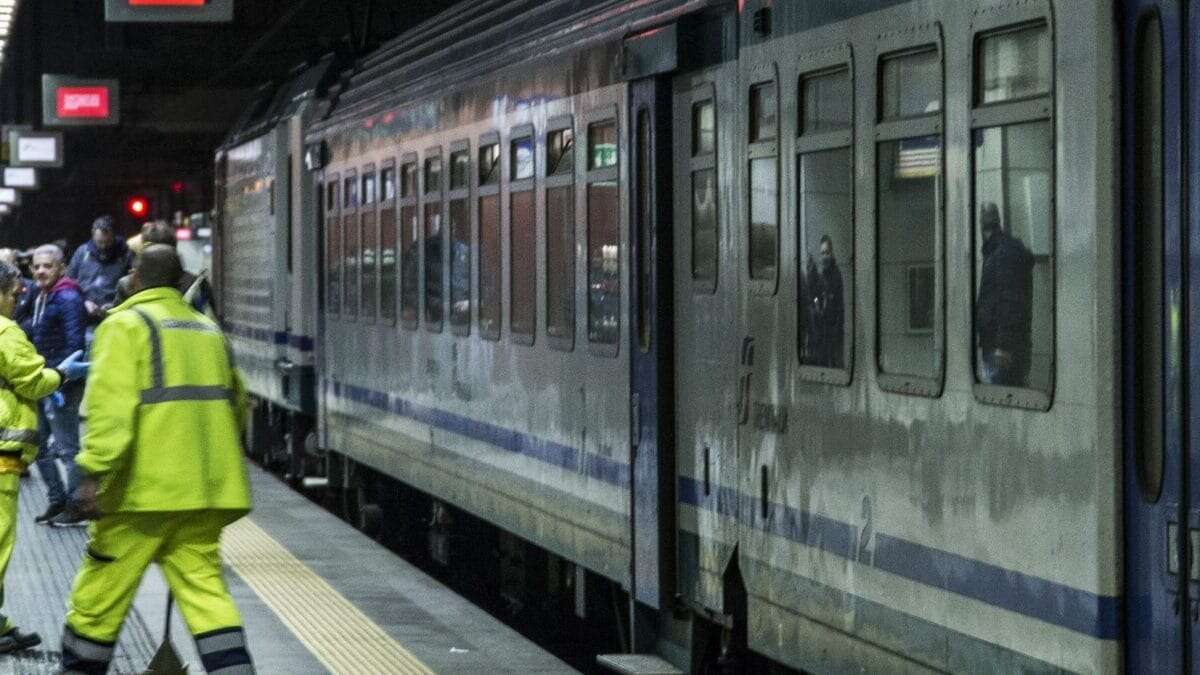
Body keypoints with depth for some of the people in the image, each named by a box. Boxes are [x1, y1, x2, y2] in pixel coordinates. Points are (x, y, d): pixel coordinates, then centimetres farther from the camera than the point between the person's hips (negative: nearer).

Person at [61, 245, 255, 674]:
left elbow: (111, 402, -16)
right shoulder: (208, 329, 19)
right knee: (205, 590, 3)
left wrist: (94, 473, -22)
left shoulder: (126, 324, -2)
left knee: (98, 597, 4)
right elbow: (236, 402, 26)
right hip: (204, 491, 6)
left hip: (144, 490, -6)